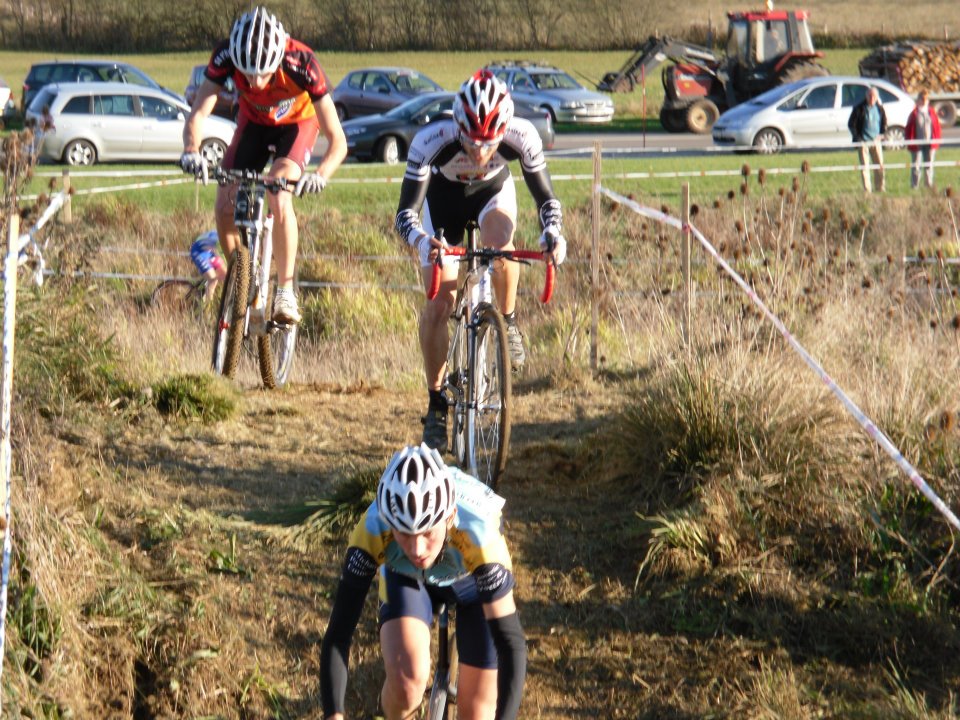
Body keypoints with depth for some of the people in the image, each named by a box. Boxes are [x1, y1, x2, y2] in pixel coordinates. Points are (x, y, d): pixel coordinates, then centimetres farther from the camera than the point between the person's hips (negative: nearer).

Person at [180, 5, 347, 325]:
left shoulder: (301, 63, -38)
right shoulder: (226, 56, -33)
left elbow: (337, 140, -38)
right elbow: (198, 112, -35)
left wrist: (320, 175, -57)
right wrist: (191, 151, -57)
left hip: (298, 122, -3)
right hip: (254, 122, 3)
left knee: (279, 199, -28)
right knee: (225, 207, -12)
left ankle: (285, 292, -18)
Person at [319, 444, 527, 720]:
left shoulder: (478, 535, -43)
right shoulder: (372, 530, -39)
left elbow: (512, 644, -41)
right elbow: (338, 634, -36)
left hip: (472, 581, 0)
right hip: (405, 579, 0)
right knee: (406, 682, -24)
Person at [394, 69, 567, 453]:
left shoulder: (521, 136, -35)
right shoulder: (432, 140, -38)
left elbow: (546, 197, -23)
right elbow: (406, 212, -36)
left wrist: (553, 233, -44)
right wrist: (422, 242, -57)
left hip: (493, 191, 0)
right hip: (443, 197, 0)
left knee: (499, 244, -35)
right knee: (437, 305, -8)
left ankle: (508, 321, -6)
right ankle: (436, 404, 9)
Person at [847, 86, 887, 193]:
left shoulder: (879, 108, 6)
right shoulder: (859, 109, -5)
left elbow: (884, 122, 19)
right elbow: (851, 124, -2)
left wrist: (882, 134, 3)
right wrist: (857, 137, -9)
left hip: (876, 140, 3)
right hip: (864, 142, -3)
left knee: (880, 166, 4)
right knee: (865, 167, -3)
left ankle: (881, 188, 13)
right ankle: (867, 190, -1)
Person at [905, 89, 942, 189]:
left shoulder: (932, 113, 7)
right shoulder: (914, 114, -2)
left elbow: (937, 127, 10)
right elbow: (908, 129, -1)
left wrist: (936, 141, 3)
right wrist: (910, 142, -6)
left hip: (929, 144, 3)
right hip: (917, 143, -3)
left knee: (929, 165, 7)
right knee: (916, 165, -1)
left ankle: (929, 184, 14)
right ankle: (914, 186, 4)